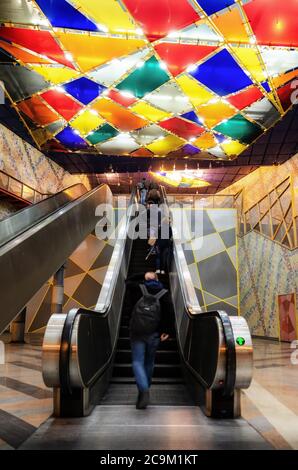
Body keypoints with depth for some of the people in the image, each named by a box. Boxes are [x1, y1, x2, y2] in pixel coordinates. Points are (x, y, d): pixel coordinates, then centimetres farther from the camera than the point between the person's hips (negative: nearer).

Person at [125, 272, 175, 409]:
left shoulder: (139, 289, 2)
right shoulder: (164, 293, 1)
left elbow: (128, 281, 21)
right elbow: (169, 312, -9)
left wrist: (143, 275, 15)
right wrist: (167, 331, -6)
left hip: (137, 333, -1)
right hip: (154, 335, 2)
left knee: (137, 362, -1)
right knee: (149, 363, 16)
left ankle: (144, 391, -21)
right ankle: (144, 392, 26)